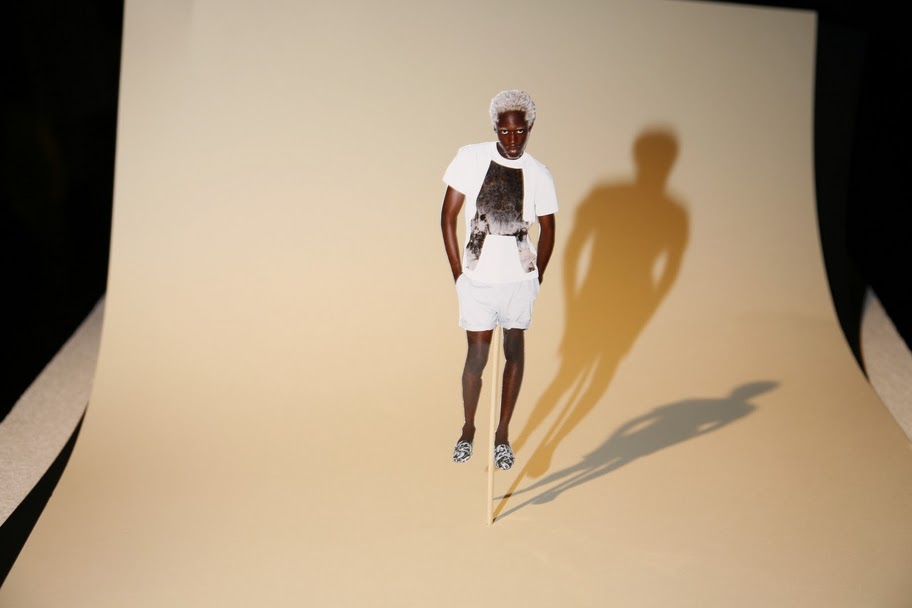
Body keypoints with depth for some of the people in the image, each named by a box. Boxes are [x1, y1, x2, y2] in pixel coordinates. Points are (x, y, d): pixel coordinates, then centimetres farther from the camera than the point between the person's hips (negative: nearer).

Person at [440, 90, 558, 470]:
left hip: (518, 280, 1)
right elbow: (448, 216, -2)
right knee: (477, 356, 4)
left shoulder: (538, 175, -4)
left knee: (514, 353, 10)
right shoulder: (470, 158, -7)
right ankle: (468, 429, 27)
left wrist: (537, 278, 8)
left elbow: (547, 231, 8)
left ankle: (503, 433, 25)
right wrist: (458, 273, -3)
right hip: (478, 280, -1)